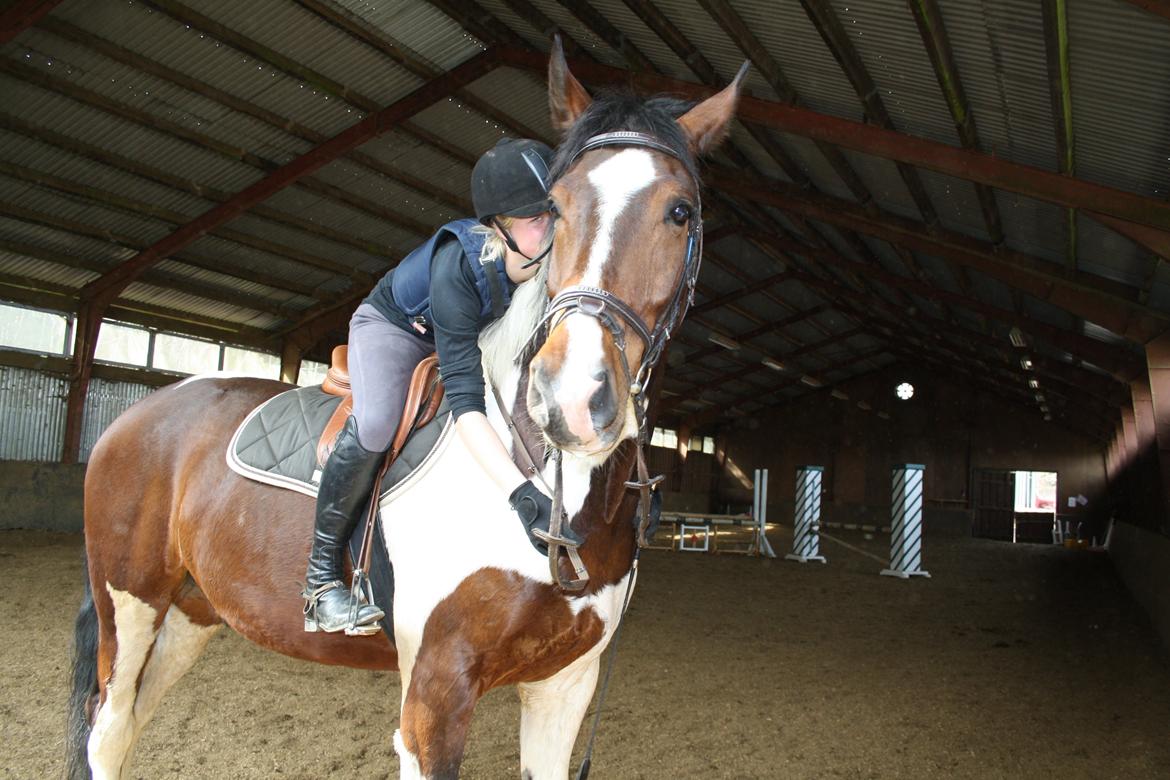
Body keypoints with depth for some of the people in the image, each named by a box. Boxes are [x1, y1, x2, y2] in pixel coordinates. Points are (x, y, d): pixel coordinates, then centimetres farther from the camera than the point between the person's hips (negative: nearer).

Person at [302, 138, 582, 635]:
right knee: (374, 424, -32)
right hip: (393, 326, -6)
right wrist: (520, 491, -58)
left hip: (475, 335, 6)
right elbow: (465, 400, -48)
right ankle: (321, 574, -12)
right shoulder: (459, 264, -42)